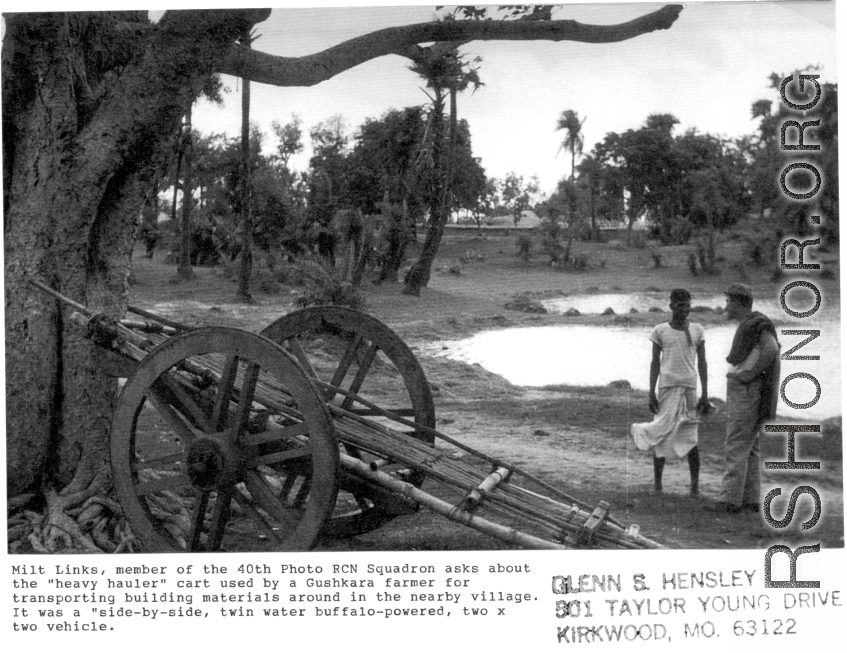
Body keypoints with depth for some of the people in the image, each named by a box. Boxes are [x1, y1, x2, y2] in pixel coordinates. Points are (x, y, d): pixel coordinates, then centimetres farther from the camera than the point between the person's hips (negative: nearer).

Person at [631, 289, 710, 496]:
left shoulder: (697, 331, 8)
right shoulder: (660, 331, 4)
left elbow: (702, 363, 8)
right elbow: (655, 363, 5)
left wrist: (705, 394, 2)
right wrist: (651, 393, 0)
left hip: (689, 387, 1)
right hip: (666, 387, -1)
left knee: (690, 439, -1)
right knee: (663, 434, 0)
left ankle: (695, 484, 4)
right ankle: (657, 481, 12)